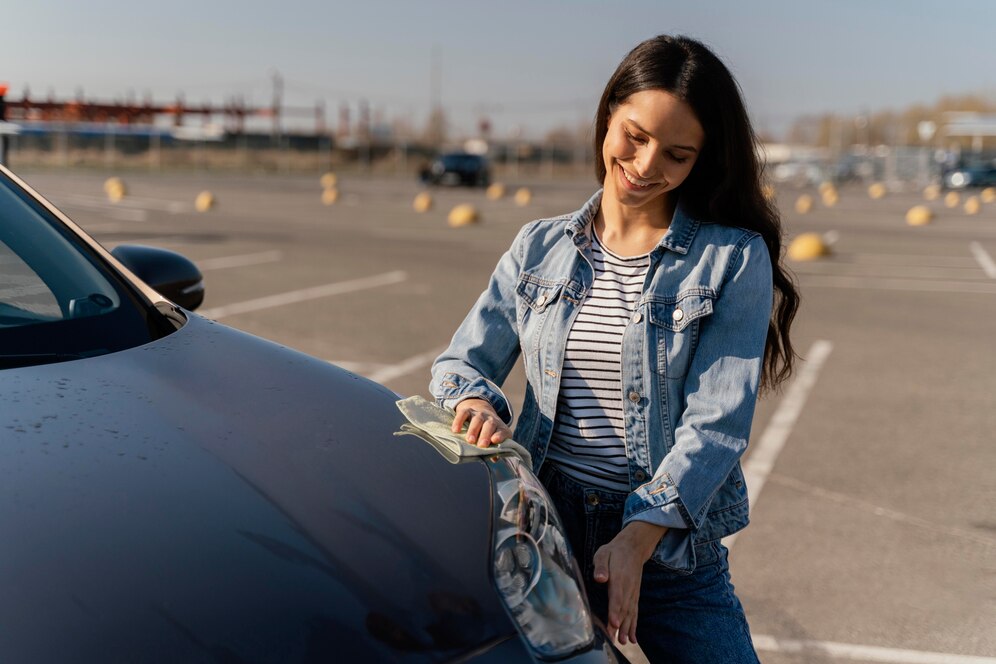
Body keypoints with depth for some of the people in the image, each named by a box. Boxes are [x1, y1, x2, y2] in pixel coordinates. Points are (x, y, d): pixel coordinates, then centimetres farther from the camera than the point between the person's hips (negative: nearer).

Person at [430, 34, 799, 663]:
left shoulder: (734, 259, -6)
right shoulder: (540, 248, 6)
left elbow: (716, 425, -11)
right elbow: (461, 360, 10)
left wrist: (637, 540, -21)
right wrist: (478, 402, -14)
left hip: (670, 547, -2)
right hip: (543, 528, 3)